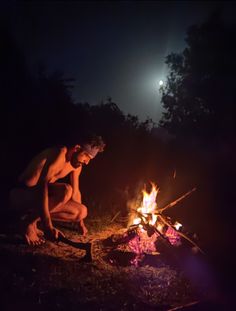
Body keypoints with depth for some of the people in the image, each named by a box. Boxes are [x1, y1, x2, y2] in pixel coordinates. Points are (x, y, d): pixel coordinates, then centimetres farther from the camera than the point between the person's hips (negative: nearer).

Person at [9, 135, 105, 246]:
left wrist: (81, 223, 23)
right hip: (20, 194, -8)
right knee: (65, 190, -33)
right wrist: (47, 226, -37)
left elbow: (75, 191, 16)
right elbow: (42, 185, -32)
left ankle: (35, 217, 4)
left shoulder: (76, 165, 3)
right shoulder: (59, 154, -23)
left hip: (40, 194, 8)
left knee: (82, 211, -4)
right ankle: (31, 221, -14)